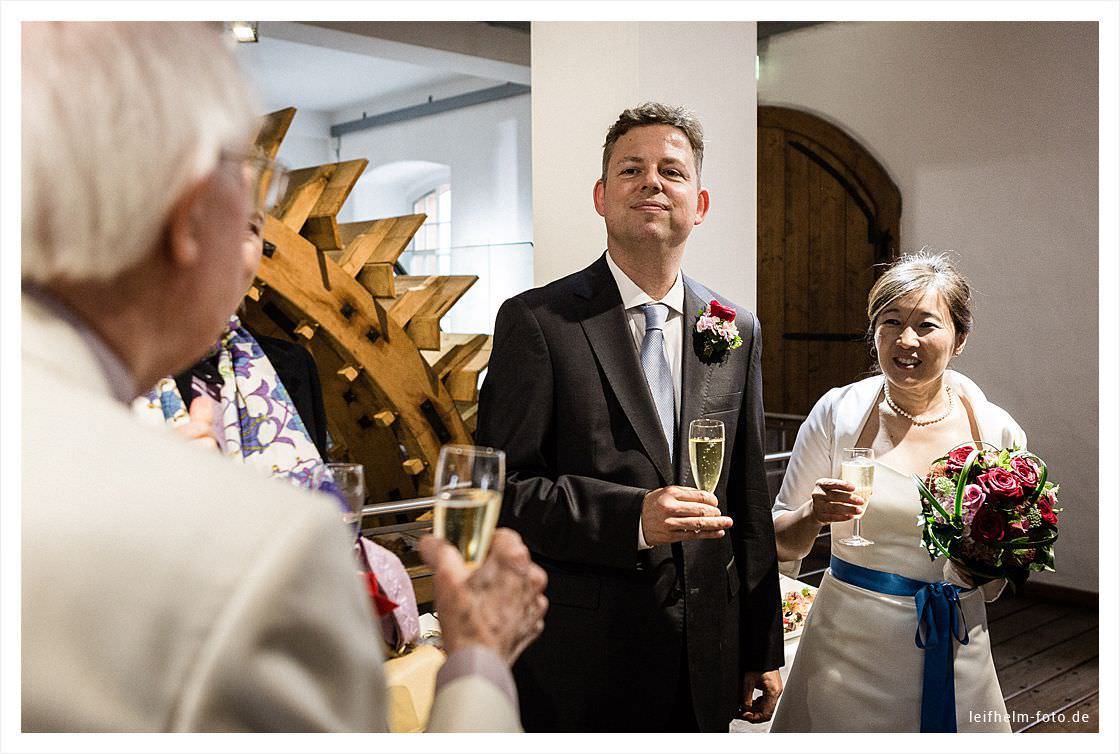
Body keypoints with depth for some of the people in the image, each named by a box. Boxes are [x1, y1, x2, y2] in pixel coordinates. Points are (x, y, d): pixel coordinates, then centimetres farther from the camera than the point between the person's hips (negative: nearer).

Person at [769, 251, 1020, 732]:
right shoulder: (839, 413, -9)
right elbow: (783, 543, -2)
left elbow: (993, 586, 7)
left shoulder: (997, 432, -5)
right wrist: (814, 516, -22)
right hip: (849, 646, -1)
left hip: (953, 651, 2)